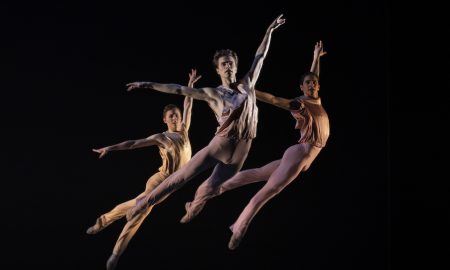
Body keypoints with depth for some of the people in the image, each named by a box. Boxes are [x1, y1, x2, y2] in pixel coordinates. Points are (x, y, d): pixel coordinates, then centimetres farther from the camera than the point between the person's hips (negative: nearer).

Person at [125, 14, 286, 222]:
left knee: (211, 186, 12)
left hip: (241, 149, 3)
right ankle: (144, 203, 9)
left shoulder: (246, 85, 10)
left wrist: (269, 31, 17)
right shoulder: (213, 94, 2)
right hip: (221, 143, -2)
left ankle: (193, 208, 42)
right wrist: (148, 85, -3)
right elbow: (179, 89, 0)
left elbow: (260, 57, 15)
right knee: (184, 175, -2)